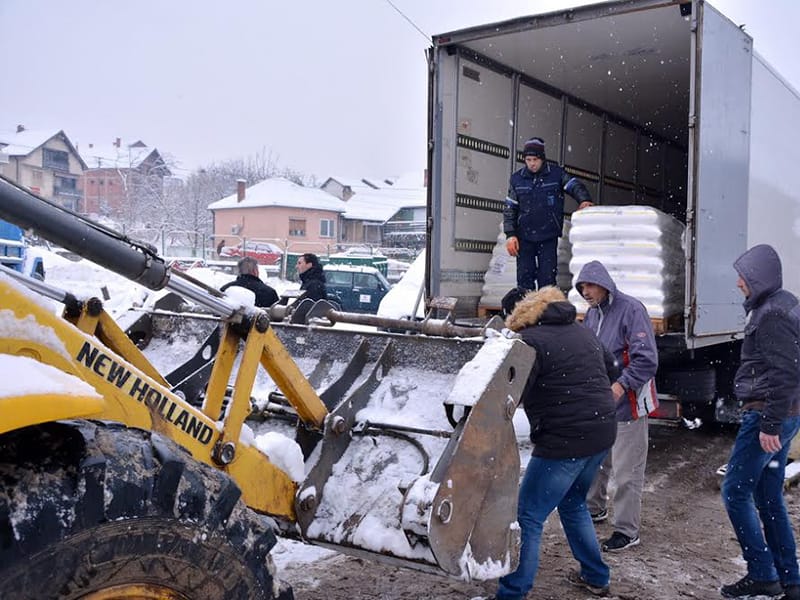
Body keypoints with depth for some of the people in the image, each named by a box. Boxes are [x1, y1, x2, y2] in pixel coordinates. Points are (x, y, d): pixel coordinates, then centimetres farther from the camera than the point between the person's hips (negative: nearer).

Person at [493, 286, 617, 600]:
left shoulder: (530, 340, -9)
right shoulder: (584, 333, 15)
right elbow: (609, 367, 29)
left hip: (564, 441, -8)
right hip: (602, 434, 9)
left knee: (528, 518, -1)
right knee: (573, 504, 27)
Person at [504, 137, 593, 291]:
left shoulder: (556, 173, 1)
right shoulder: (517, 178, 5)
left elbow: (575, 186, 1)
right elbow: (509, 208, 7)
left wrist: (585, 200, -22)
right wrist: (510, 235, -1)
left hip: (549, 236, -1)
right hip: (524, 237, 1)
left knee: (547, 277, -1)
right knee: (524, 277, 1)